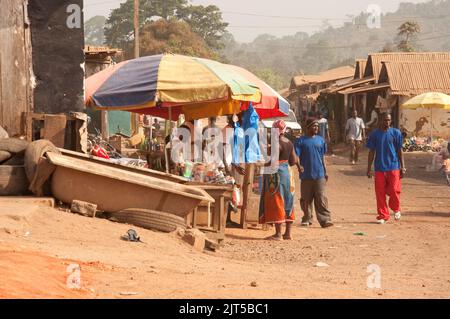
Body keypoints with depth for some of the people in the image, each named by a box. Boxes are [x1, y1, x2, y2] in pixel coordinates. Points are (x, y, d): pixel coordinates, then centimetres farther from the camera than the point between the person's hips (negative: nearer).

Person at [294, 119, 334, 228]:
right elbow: (296, 155, -5)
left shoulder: (320, 140, 11)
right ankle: (307, 219, 18)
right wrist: (299, 166, -24)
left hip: (319, 175, 2)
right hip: (306, 175, -1)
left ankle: (325, 219, -6)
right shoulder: (301, 141, 0)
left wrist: (325, 172, 14)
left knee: (321, 199, -4)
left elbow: (322, 157, 16)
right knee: (306, 199, 6)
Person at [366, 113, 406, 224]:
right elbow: (371, 152, 10)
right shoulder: (374, 134, 5)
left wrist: (403, 167, 1)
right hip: (379, 168, 1)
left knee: (394, 190, -6)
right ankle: (383, 216, 11)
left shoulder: (396, 133, 3)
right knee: (380, 193, 0)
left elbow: (400, 151, 6)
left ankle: (396, 209, 22)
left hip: (393, 166, -1)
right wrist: (369, 169, 7)